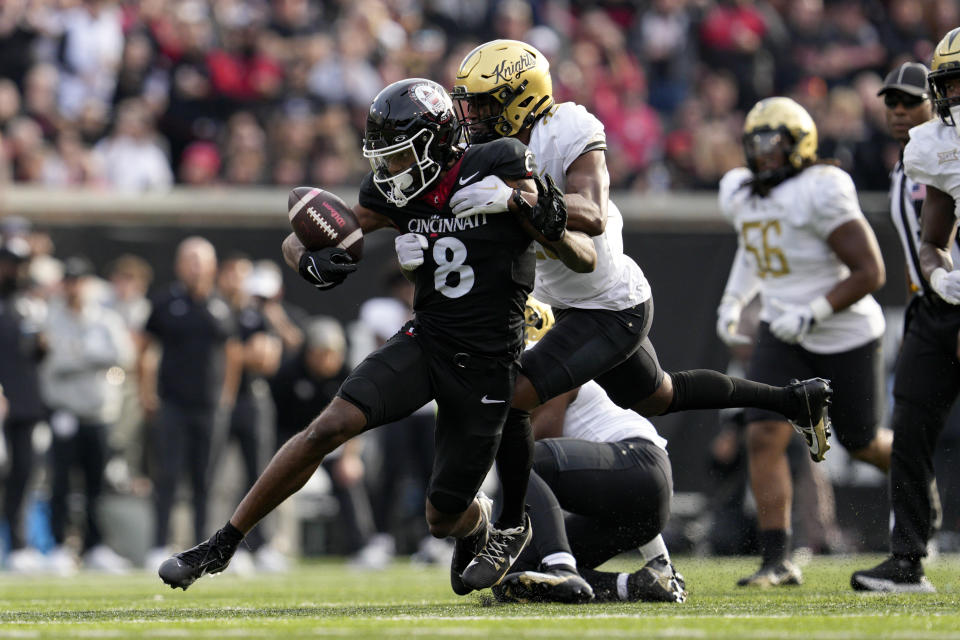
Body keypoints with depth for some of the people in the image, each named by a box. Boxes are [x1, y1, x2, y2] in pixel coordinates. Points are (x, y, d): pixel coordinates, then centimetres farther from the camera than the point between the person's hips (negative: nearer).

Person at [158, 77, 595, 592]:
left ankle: (500, 531, 40)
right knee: (328, 427, -18)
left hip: (485, 365, -3)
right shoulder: (396, 191, -1)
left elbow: (586, 261, -11)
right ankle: (221, 546, -9)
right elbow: (296, 242, 4)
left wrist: (551, 227, -33)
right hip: (424, 341, 3)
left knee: (443, 519, 2)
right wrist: (310, 261, -20)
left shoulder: (496, 173, -14)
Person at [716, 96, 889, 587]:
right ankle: (776, 561, -11)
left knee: (862, 444, 11)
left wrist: (813, 312, -27)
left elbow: (870, 273, -21)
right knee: (763, 438, -13)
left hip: (845, 336, -5)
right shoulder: (741, 193, 3)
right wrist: (733, 300, 15)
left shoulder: (821, 192, -21)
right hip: (782, 336, 5)